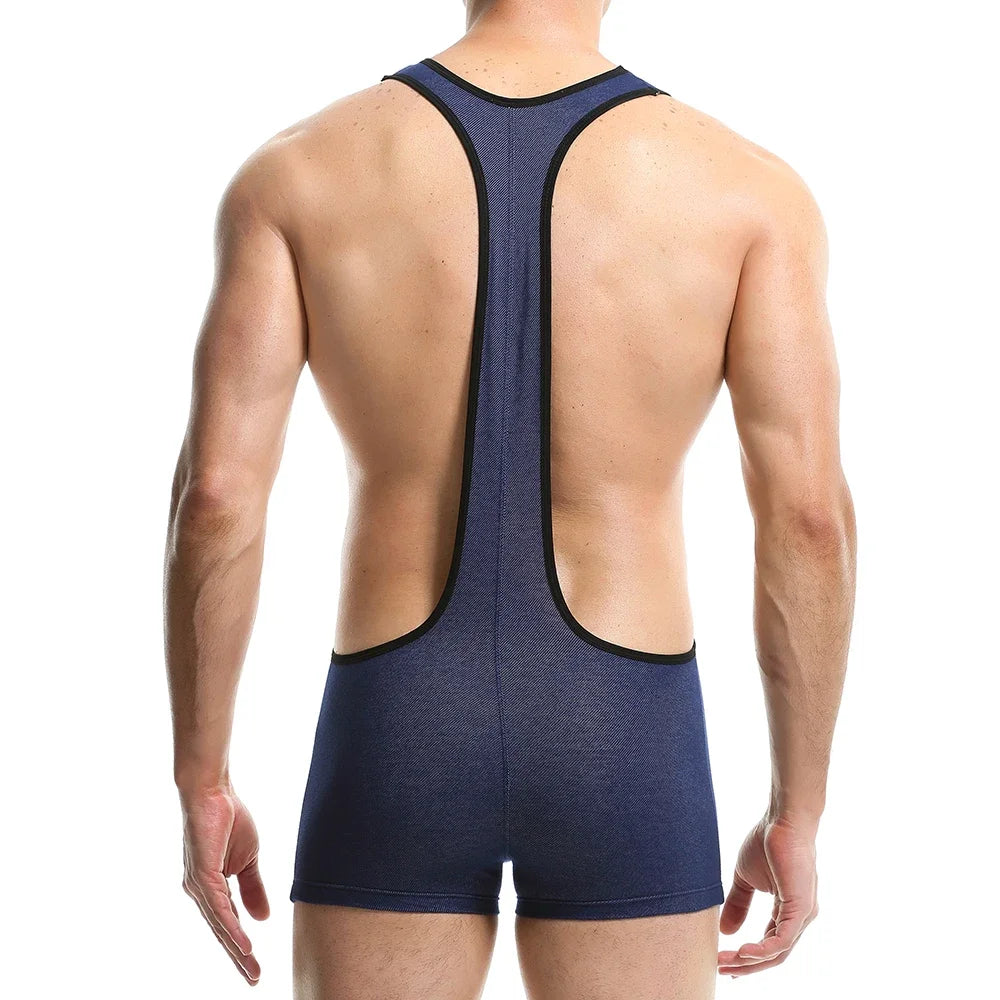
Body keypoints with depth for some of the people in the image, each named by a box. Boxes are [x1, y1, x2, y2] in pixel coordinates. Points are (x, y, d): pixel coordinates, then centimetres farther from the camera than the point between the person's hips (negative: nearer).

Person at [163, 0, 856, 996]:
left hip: (397, 742, 1)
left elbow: (215, 495, -7)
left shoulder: (293, 173, -2)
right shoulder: (750, 187, -3)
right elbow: (810, 519, -8)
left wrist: (201, 790, 3)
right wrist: (796, 815, 4)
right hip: (622, 757, 0)